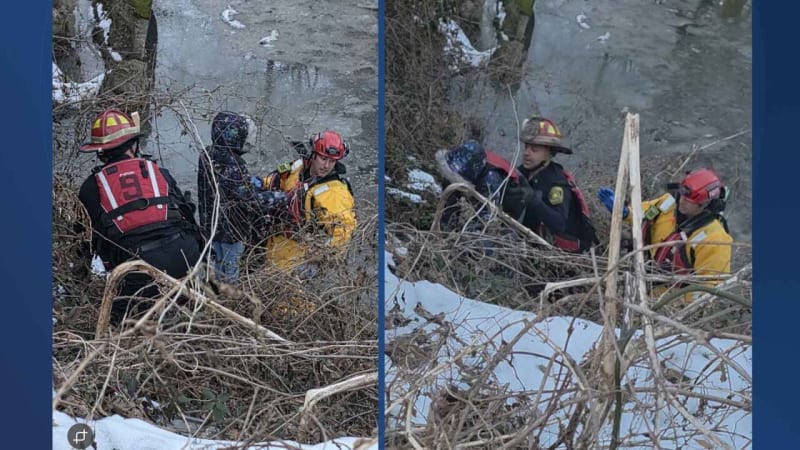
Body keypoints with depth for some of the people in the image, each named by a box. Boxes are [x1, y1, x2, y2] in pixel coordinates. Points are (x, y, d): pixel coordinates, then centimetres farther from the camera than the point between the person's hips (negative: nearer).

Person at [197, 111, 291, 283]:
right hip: (230, 228, -8)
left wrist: (253, 181, 3)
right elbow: (251, 199, -27)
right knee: (229, 275, 8)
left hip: (211, 224, 8)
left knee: (220, 266, 24)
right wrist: (282, 198, -19)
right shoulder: (230, 164, -28)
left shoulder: (208, 156, 0)